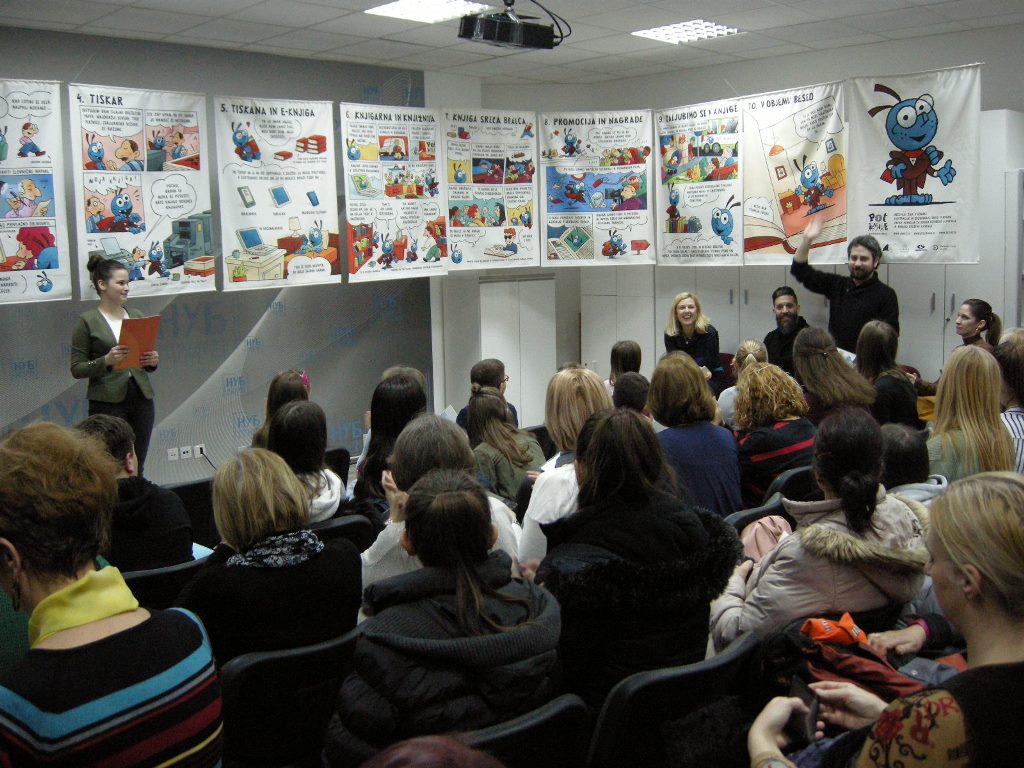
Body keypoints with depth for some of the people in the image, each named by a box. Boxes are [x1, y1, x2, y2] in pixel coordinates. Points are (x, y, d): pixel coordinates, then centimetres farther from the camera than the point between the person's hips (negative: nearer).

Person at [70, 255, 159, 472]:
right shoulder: (87, 320, -3)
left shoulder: (137, 316, 11)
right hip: (107, 403, -4)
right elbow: (77, 369, -5)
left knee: (137, 467, 5)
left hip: (141, 399, 4)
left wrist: (152, 361, -4)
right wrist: (106, 361, -20)